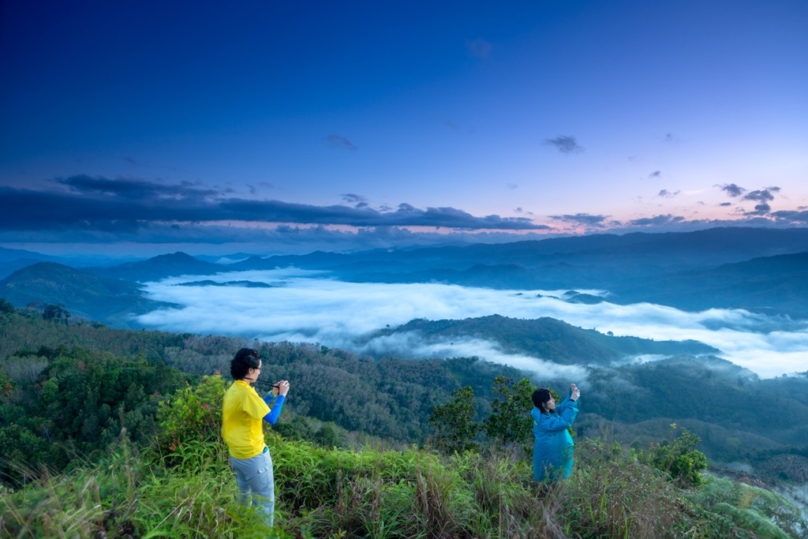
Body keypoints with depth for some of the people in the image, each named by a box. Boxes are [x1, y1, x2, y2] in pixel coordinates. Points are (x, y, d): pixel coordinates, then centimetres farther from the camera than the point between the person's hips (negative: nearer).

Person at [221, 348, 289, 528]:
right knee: (265, 499, 7)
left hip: (237, 453, 9)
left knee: (244, 495, 27)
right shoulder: (246, 392, -26)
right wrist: (282, 395, -14)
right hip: (253, 455, -9)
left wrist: (273, 394, 7)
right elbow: (271, 418, -24)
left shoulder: (233, 389, 3)